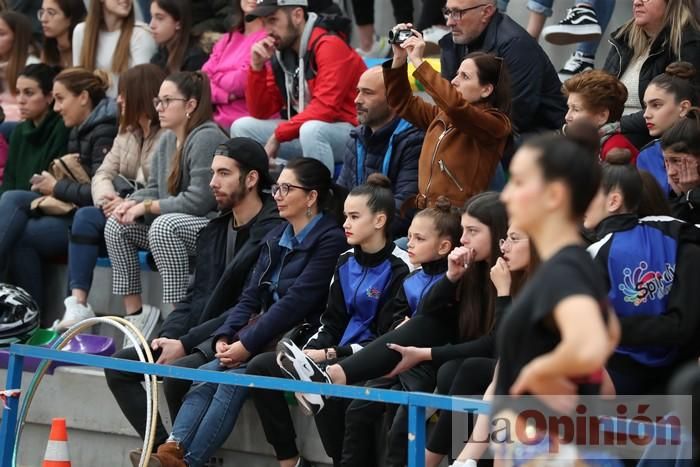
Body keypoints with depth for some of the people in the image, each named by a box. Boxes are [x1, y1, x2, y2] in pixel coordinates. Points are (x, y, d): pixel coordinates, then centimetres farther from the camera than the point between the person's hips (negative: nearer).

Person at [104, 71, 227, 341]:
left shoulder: (207, 138, -17)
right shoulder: (168, 141, 12)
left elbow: (199, 200, -24)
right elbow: (154, 189, 16)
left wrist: (148, 207, -18)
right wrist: (133, 202, -7)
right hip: (176, 224, 10)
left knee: (165, 226, -35)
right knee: (117, 225, -2)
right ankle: (134, 311, -2)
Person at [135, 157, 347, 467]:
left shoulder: (330, 240, -7)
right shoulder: (275, 239, 19)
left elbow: (296, 301, -16)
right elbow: (251, 296, 14)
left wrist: (248, 344, -19)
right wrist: (224, 336, -4)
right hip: (266, 335, 8)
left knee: (234, 378, -28)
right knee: (206, 375, -18)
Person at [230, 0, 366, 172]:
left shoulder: (329, 46, -16)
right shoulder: (280, 54, 8)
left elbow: (325, 107, -25)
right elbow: (260, 112, 9)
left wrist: (278, 135, -19)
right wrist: (257, 66, -4)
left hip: (348, 131, -8)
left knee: (311, 130, -38)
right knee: (242, 127, 2)